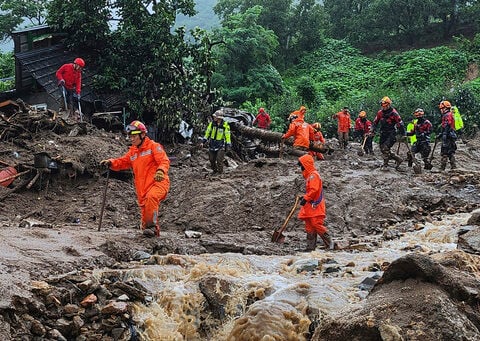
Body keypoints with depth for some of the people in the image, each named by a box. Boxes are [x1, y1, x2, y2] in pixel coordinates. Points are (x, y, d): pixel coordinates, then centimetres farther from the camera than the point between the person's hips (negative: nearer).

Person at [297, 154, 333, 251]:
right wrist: (304, 197, 17)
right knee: (309, 227, 9)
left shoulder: (313, 175, -13)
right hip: (309, 206, 10)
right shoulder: (309, 175, 19)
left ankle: (330, 244, -6)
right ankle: (310, 247, 11)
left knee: (317, 225, -13)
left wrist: (305, 198, -21)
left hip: (315, 206, -10)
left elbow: (314, 190, -23)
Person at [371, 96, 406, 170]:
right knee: (382, 149, 4)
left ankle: (385, 164, -13)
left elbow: (400, 123, -8)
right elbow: (375, 122, 15)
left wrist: (403, 134, -8)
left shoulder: (393, 113, -10)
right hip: (383, 134, 6)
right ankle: (398, 159, 15)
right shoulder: (380, 113, 5)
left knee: (385, 148, -21)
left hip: (391, 134, -6)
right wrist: (373, 130, 0)